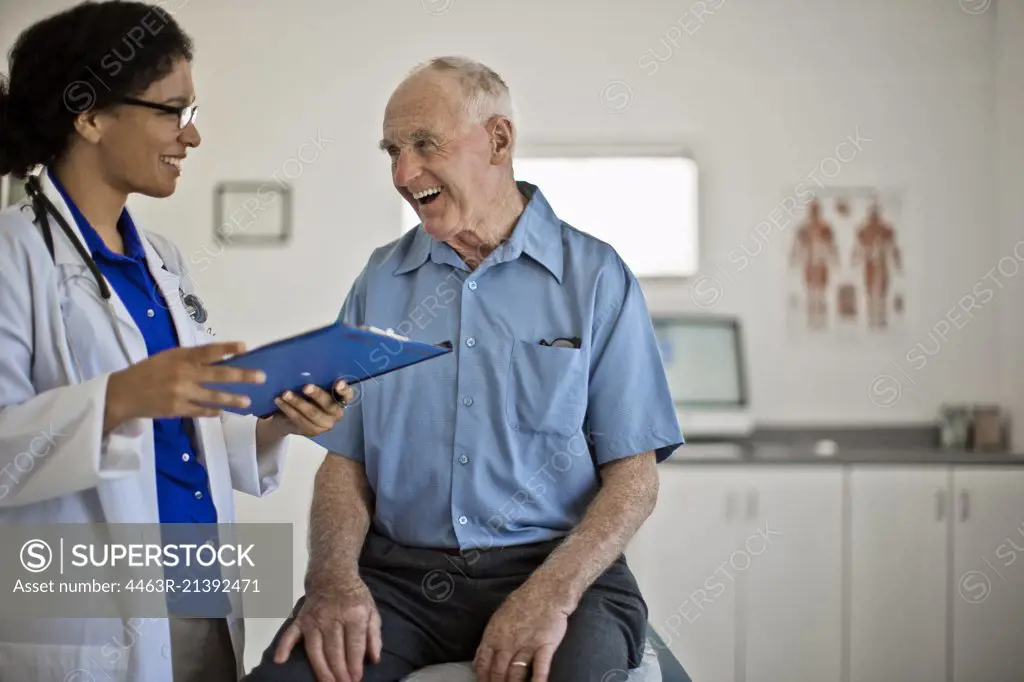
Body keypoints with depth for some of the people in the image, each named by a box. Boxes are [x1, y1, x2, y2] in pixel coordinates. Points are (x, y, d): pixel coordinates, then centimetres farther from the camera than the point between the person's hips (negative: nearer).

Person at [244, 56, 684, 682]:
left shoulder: (597, 278, 1)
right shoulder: (380, 282, 12)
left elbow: (634, 476, -2)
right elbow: (346, 460, 9)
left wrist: (552, 593, -18)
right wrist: (334, 578, -10)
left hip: (551, 564, -2)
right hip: (397, 573, 2)